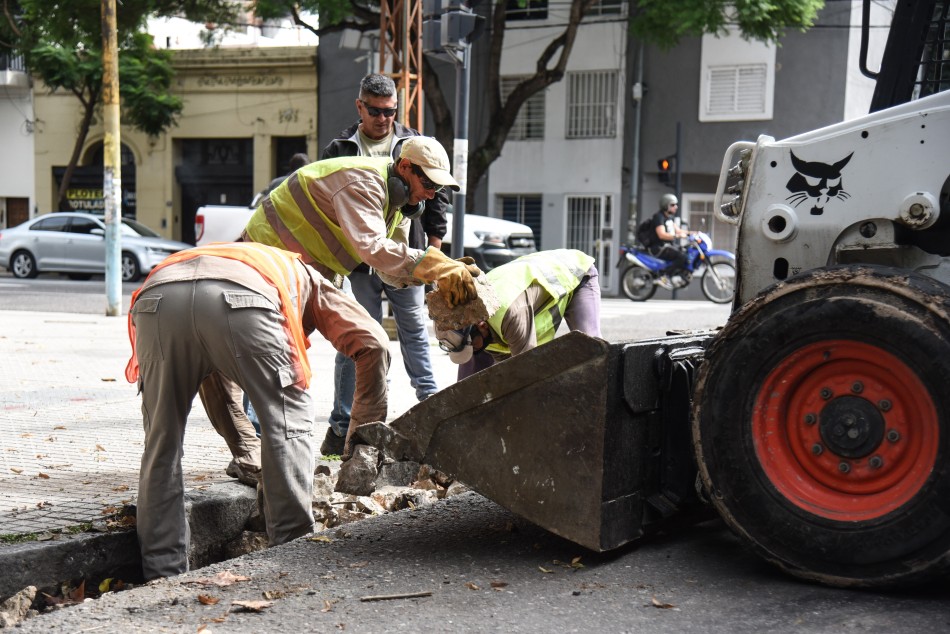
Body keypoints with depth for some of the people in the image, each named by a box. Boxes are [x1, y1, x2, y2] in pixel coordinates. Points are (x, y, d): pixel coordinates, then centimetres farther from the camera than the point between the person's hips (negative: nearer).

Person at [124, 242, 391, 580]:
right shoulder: (306, 276, 40)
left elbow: (214, 376, 52)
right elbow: (372, 342, 25)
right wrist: (368, 425, 36)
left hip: (156, 296, 4)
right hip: (241, 299, -4)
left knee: (161, 440, 17)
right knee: (288, 421, 14)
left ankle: (162, 572, 17)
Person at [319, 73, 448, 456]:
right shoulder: (338, 150, 6)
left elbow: (435, 196, 14)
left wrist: (433, 249, 8)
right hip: (359, 264, -1)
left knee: (415, 331, 8)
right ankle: (342, 425, 5)